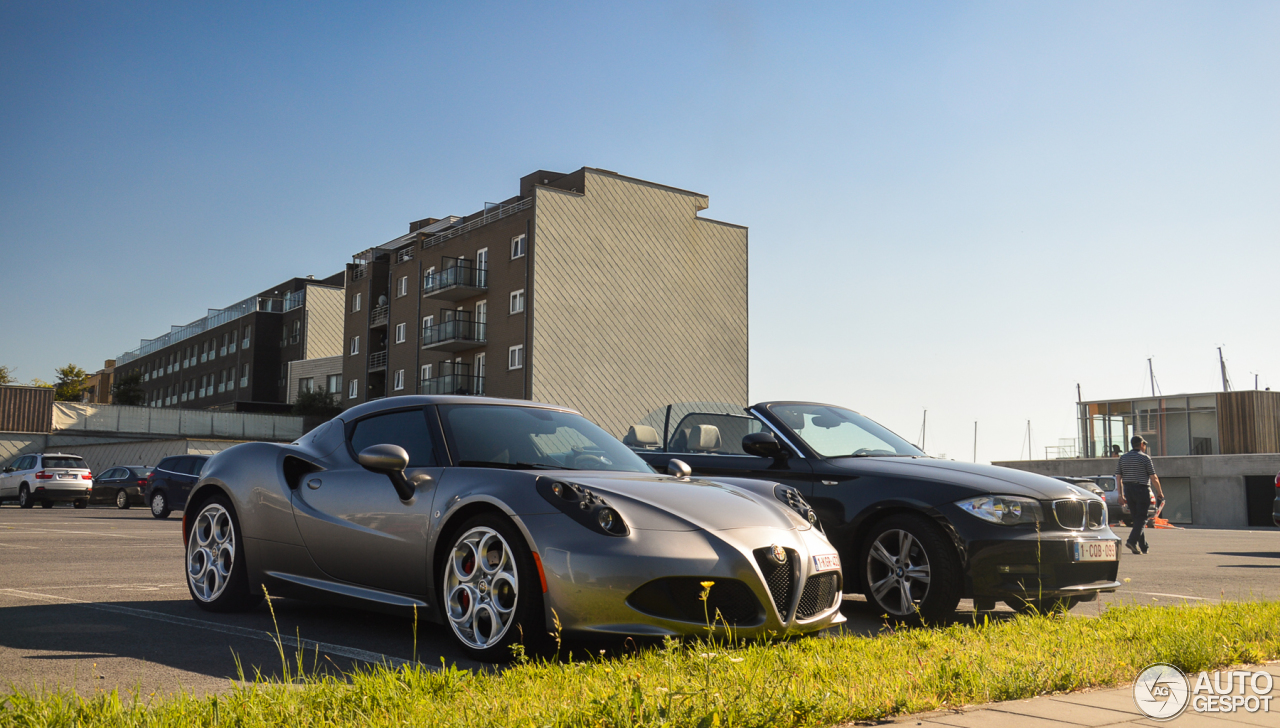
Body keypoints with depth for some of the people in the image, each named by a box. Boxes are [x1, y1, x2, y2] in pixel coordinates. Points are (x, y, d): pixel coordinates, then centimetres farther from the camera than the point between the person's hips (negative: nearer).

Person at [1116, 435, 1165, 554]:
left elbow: (1118, 478, 7)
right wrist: (1160, 492, 4)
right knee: (1142, 518, -4)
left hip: (1128, 490, 5)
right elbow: (1153, 477, -7)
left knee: (1136, 518, 11)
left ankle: (1143, 546, 12)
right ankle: (1132, 540, -21)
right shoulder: (1145, 457, -6)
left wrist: (1121, 495, 11)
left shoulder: (1123, 458, 9)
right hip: (1142, 490, -5)